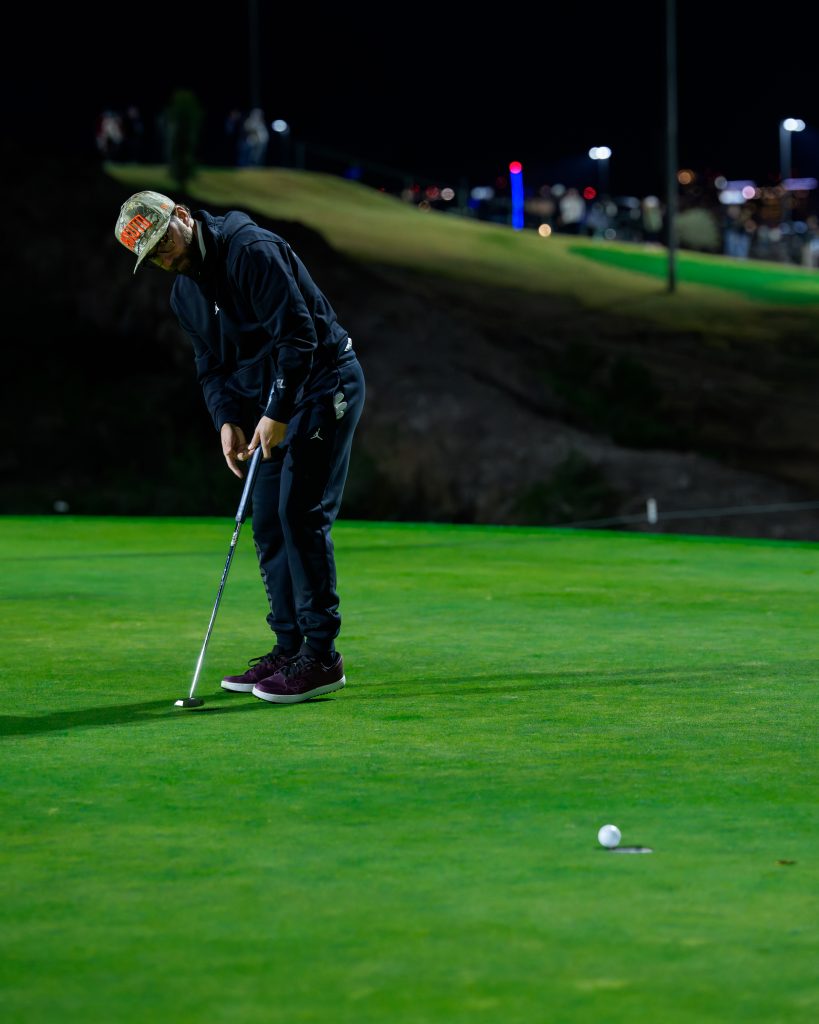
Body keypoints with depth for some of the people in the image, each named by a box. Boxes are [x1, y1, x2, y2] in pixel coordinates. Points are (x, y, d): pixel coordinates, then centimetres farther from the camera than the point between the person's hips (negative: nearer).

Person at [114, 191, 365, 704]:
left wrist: (277, 412, -25)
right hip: (275, 400, 9)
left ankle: (321, 654, -13)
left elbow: (298, 333, -23)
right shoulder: (185, 292, 9)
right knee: (270, 523, 7)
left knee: (301, 512, -15)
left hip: (324, 385, -9)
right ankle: (290, 647, 13)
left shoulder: (252, 250, -19)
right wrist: (228, 419, -5)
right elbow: (213, 365, 13)